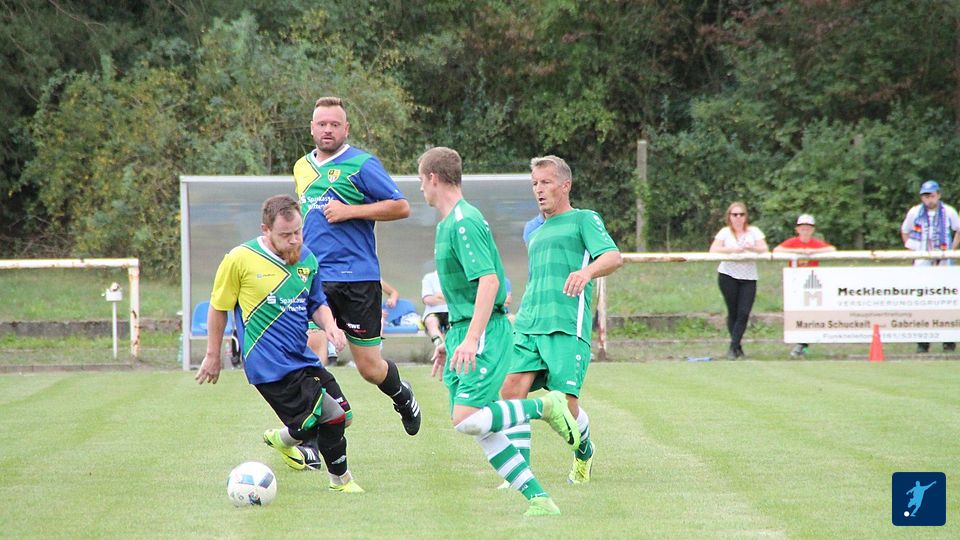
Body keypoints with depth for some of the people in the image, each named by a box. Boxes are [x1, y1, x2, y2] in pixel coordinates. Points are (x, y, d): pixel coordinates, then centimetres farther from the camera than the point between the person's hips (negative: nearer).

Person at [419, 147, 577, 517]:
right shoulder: (448, 223, 17)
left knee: (467, 420, -20)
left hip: (485, 333, -10)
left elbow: (489, 281, -24)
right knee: (473, 424, 1)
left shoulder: (464, 223, -15)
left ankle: (546, 407, -3)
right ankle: (538, 499, 1)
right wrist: (449, 340, 28)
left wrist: (471, 339, -30)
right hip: (463, 333, 10)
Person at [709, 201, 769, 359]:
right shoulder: (725, 232, 5)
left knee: (744, 313, -10)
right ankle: (737, 348, 11)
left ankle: (733, 347, -8)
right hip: (728, 276, -1)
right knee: (733, 312, 1)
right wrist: (731, 249, -20)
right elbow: (713, 250, -7)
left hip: (748, 277, 1)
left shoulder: (754, 232, 6)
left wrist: (751, 248, -23)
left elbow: (765, 249, -4)